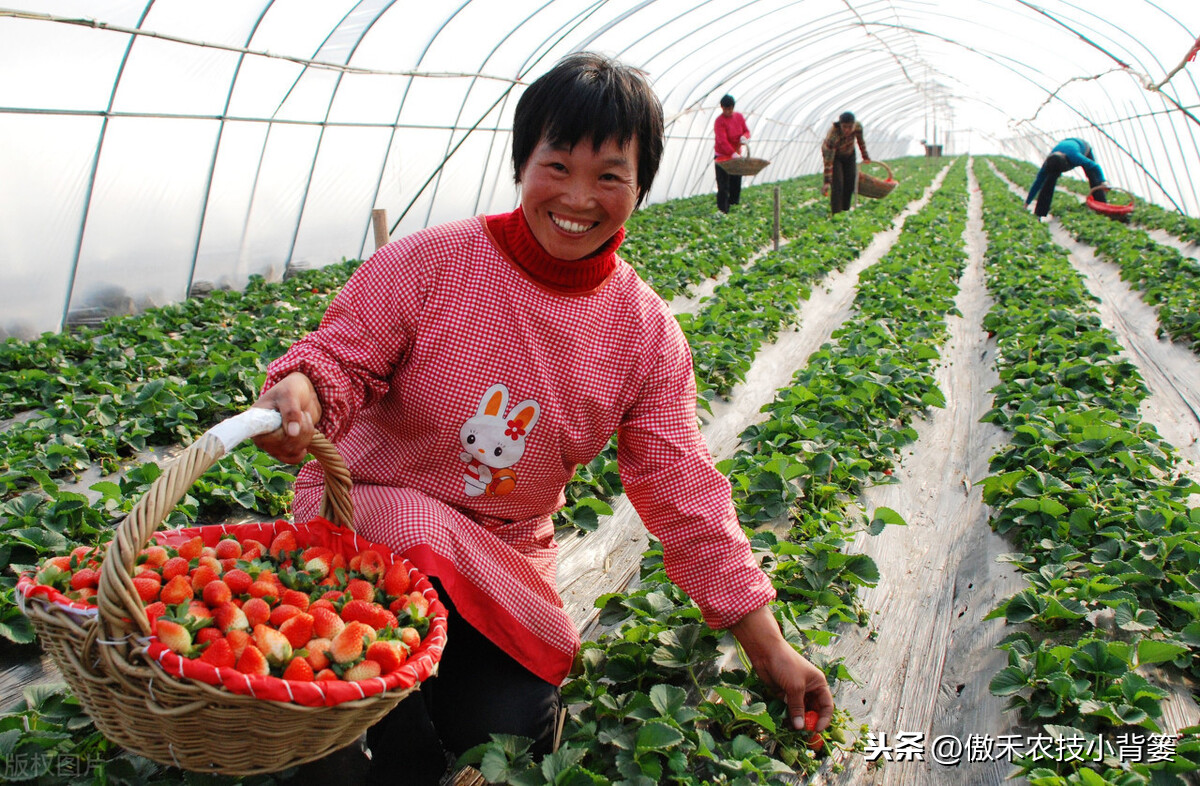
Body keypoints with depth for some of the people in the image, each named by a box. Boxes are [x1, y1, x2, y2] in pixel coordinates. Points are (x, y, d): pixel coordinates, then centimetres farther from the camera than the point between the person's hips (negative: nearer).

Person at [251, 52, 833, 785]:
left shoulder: (647, 333, -5)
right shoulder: (431, 262, -13)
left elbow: (681, 484, -4)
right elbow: (344, 352, -8)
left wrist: (767, 645, -6)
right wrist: (301, 390, -37)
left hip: (505, 558, 2)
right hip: (368, 505, -2)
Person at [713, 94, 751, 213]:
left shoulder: (739, 117, 3)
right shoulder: (719, 121, -16)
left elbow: (747, 131, 11)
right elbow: (722, 140, -26)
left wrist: (744, 136, -15)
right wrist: (733, 153, -39)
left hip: (736, 156, 6)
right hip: (722, 156, -6)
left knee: (736, 184, 10)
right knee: (723, 186, -8)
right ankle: (722, 211, -6)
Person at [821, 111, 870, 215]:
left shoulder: (858, 127, -26)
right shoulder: (832, 136, -40)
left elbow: (861, 141, -2)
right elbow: (828, 162, -38)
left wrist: (865, 156, 12)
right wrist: (827, 182, -41)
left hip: (849, 154, 5)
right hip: (833, 155, -5)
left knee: (850, 184, 5)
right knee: (837, 186, -16)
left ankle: (845, 210, 19)